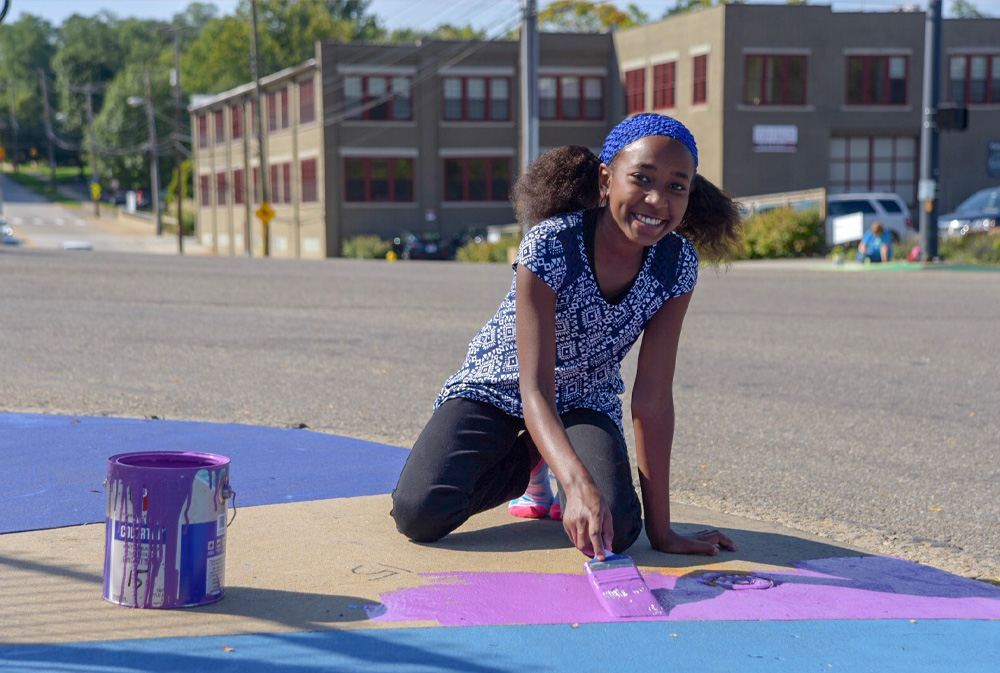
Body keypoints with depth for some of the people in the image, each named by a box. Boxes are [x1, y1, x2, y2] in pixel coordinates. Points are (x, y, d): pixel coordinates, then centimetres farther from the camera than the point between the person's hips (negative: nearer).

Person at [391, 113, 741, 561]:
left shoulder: (677, 264, -18)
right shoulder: (549, 247, -30)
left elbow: (653, 398, -17)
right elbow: (536, 391, -34)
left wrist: (660, 528, -20)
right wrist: (579, 484, -52)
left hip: (585, 402, 2)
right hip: (497, 389, -2)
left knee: (614, 529, -24)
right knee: (420, 514, -22)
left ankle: (553, 466, 11)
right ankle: (527, 458, 9)